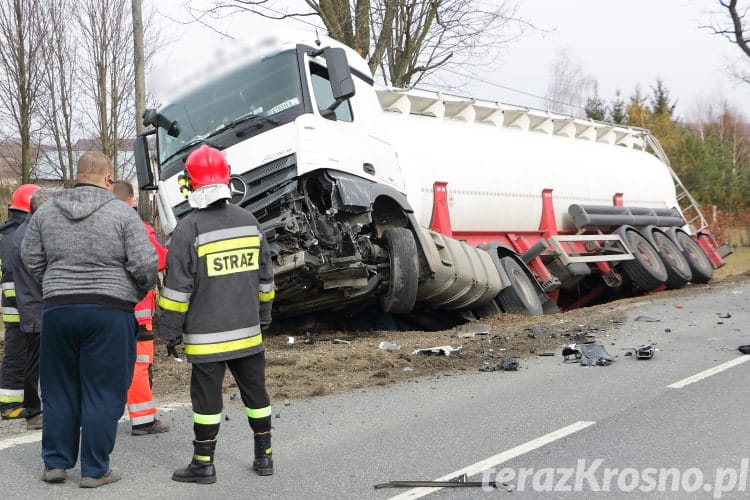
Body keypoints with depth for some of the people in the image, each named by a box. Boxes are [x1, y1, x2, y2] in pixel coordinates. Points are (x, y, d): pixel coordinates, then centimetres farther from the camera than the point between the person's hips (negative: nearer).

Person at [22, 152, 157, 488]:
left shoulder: (46, 212, 7)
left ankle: (55, 463, 23)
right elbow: (145, 264, -10)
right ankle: (95, 470, 11)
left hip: (57, 309, 4)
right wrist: (137, 292, 9)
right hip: (110, 311, -4)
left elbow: (31, 259, 12)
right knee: (102, 393, 4)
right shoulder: (122, 213, -7)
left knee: (60, 389, 15)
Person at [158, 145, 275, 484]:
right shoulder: (249, 221, 5)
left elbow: (177, 288, -12)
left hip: (207, 337, -5)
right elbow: (265, 279, 12)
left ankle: (203, 464, 12)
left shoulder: (189, 229, -13)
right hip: (248, 331, 5)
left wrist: (170, 330, -3)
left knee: (207, 396, 3)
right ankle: (264, 456, 23)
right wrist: (263, 316, 22)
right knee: (255, 392, 14)